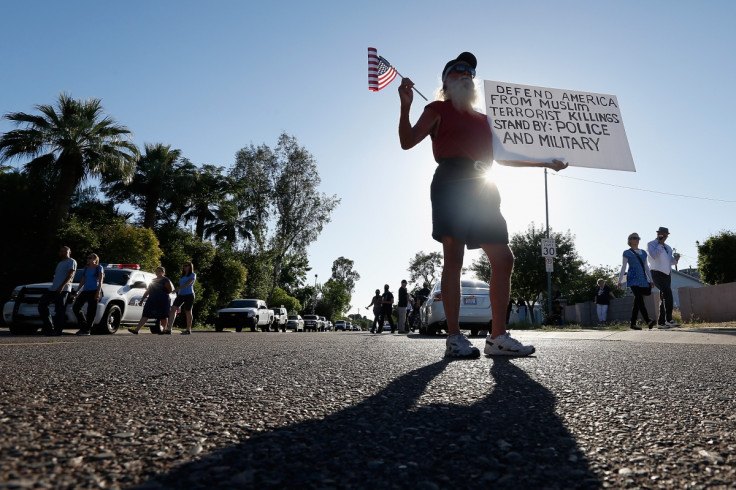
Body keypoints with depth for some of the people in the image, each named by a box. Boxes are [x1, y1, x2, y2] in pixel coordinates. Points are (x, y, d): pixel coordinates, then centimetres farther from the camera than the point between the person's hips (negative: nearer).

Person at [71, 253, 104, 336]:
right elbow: (82, 281, 22)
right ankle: (83, 326, 9)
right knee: (75, 307, -2)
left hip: (94, 291, -7)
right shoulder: (86, 268, 18)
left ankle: (87, 330, -1)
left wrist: (98, 292, -15)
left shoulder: (99, 268, 1)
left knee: (91, 311, -5)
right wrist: (77, 291, 15)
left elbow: (100, 281, -6)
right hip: (85, 290, 7)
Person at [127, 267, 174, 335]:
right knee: (145, 315, -3)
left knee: (163, 316, 4)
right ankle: (136, 329, -9)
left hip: (163, 301, -6)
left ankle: (164, 329, 19)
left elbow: (170, 290, -9)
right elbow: (148, 291, 22)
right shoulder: (153, 280, 18)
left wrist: (163, 293, 1)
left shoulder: (165, 280, -4)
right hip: (152, 300, 6)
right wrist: (142, 299, 19)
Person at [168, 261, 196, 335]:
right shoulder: (182, 276, 22)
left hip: (189, 295, -6)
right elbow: (181, 285, 23)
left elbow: (188, 283, -14)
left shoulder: (193, 275, 2)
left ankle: (188, 330, 10)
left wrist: (178, 288, -25)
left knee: (188, 312, 0)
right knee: (173, 309, -14)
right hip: (180, 295, 6)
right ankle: (169, 328, -22)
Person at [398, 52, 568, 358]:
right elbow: (407, 141, 1)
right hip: (451, 184, -6)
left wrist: (544, 162, 32)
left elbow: (502, 156, 33)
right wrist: (405, 106, -14)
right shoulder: (438, 110, 14)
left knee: (504, 259, -2)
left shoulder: (483, 119, 30)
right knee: (453, 258, -12)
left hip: (483, 188, 6)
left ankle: (498, 337, 4)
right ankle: (454, 338, -9)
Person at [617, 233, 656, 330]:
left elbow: (646, 267, 20)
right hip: (633, 279, -5)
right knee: (640, 299, -19)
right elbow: (623, 267, 3)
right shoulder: (627, 253, 4)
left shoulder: (643, 253, 18)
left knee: (637, 301, 2)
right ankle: (648, 321, -29)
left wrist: (650, 280, 15)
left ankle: (633, 324, 5)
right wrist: (619, 281, -1)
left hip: (643, 279, 5)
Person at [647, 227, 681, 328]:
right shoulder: (651, 244, 2)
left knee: (664, 297, 6)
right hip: (657, 273, -8)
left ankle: (661, 322, 10)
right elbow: (654, 255, -16)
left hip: (667, 274, 8)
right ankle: (668, 319, -25)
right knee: (668, 293, -24)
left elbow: (671, 261, 20)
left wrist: (676, 258, -2)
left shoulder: (668, 247, 22)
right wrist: (660, 244, -10)